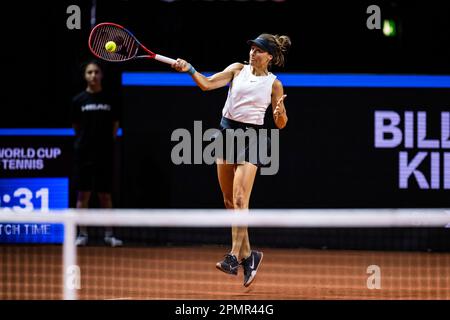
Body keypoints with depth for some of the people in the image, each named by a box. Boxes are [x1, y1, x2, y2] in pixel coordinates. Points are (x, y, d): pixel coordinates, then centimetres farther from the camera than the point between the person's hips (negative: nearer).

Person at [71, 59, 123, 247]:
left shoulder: (109, 99, 2)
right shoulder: (79, 100, 1)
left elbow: (115, 125, 11)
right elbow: (76, 126, 9)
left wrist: (106, 140, 5)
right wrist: (84, 141, 6)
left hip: (105, 154, 0)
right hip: (84, 153, 0)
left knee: (105, 195, 3)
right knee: (83, 194, 1)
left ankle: (109, 234, 9)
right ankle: (82, 234, 6)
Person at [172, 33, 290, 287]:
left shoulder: (274, 84, 0)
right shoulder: (238, 69, 7)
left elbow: (281, 124, 3)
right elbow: (207, 84, -3)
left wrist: (280, 111, -19)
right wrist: (189, 70, -19)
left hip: (251, 138, -4)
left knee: (240, 199, -15)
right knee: (229, 201, 7)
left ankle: (234, 257, -17)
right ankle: (247, 254, 16)